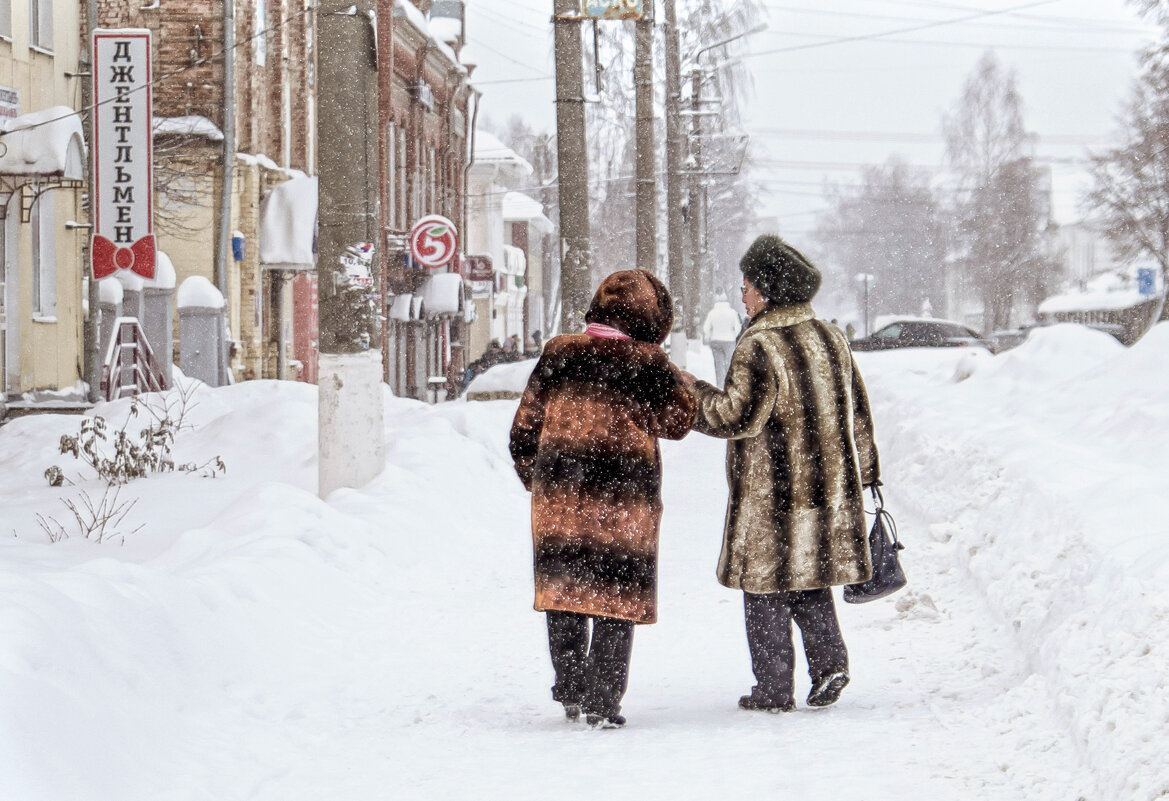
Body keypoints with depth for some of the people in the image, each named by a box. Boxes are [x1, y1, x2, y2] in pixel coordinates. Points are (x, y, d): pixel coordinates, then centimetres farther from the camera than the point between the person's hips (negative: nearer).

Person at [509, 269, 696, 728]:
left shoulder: (557, 355, 2)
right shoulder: (648, 364, -9)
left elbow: (525, 428, 7)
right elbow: (678, 423, 4)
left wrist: (535, 480, 20)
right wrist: (677, 384, 21)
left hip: (558, 496, 3)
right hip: (624, 501, -3)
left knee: (564, 590, 17)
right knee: (617, 600, 5)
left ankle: (570, 690, 20)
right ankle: (601, 702, 3)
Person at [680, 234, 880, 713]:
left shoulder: (759, 347, -15)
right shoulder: (830, 338, 9)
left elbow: (739, 416, -18)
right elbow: (857, 411, 14)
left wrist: (694, 391, -3)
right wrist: (862, 472, 22)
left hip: (770, 493, -7)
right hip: (827, 484, 7)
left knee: (767, 584, 3)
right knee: (810, 581, 18)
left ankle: (773, 689, 5)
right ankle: (828, 662, 1)